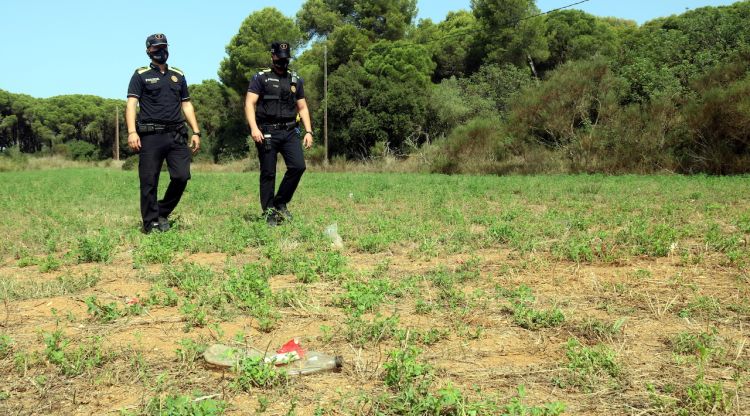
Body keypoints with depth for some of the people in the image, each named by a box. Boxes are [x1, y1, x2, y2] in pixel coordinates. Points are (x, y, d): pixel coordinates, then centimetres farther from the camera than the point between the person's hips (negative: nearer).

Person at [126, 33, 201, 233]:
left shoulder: (178, 75, 19)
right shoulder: (141, 75, 5)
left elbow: (186, 105, 20)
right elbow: (131, 104, -4)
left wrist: (196, 132, 11)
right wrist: (132, 132, -18)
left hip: (176, 135, 4)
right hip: (151, 136, -4)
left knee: (182, 176, -4)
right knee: (149, 182, -2)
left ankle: (163, 213, 16)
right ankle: (151, 223, 9)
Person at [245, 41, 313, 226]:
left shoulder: (296, 80, 15)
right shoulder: (261, 78, 2)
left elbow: (302, 108, 18)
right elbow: (250, 103, -6)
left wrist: (308, 131, 6)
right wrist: (254, 128, -20)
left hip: (290, 131, 3)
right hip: (267, 133, -3)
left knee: (298, 166, -12)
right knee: (268, 173, 0)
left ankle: (280, 203, 6)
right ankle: (269, 212, 9)